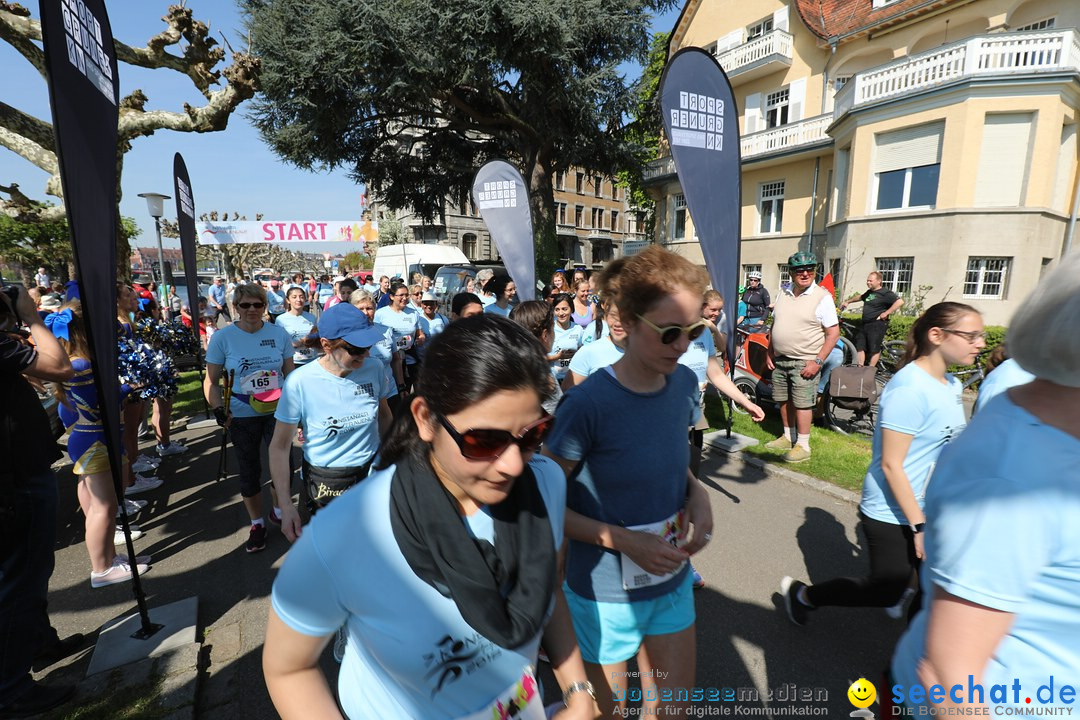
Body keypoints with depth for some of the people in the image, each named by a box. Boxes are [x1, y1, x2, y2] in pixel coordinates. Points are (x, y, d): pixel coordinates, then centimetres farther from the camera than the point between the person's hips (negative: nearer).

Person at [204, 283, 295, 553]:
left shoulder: (279, 334, -3)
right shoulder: (222, 338, -7)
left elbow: (289, 372, 7)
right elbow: (211, 381, -2)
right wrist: (218, 409, -15)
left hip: (278, 412, 1)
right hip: (242, 417, -1)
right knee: (249, 472, 12)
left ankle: (279, 511, 37)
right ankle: (256, 523, 32)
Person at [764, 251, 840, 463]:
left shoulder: (822, 296, -9)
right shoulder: (784, 293, 8)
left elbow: (833, 333, -11)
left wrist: (818, 361, -16)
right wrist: (770, 353, 10)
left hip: (804, 362, -6)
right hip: (780, 360, 6)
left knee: (802, 403, -2)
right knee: (784, 400, 14)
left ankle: (803, 446, 9)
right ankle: (787, 437, 30)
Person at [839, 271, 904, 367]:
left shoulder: (885, 293, -11)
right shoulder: (869, 292, 15)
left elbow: (900, 301, -22)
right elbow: (860, 297, 37)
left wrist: (886, 313, -21)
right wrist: (848, 301, 34)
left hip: (877, 325, -9)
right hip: (865, 324, 9)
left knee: (874, 349, -3)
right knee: (860, 346, 8)